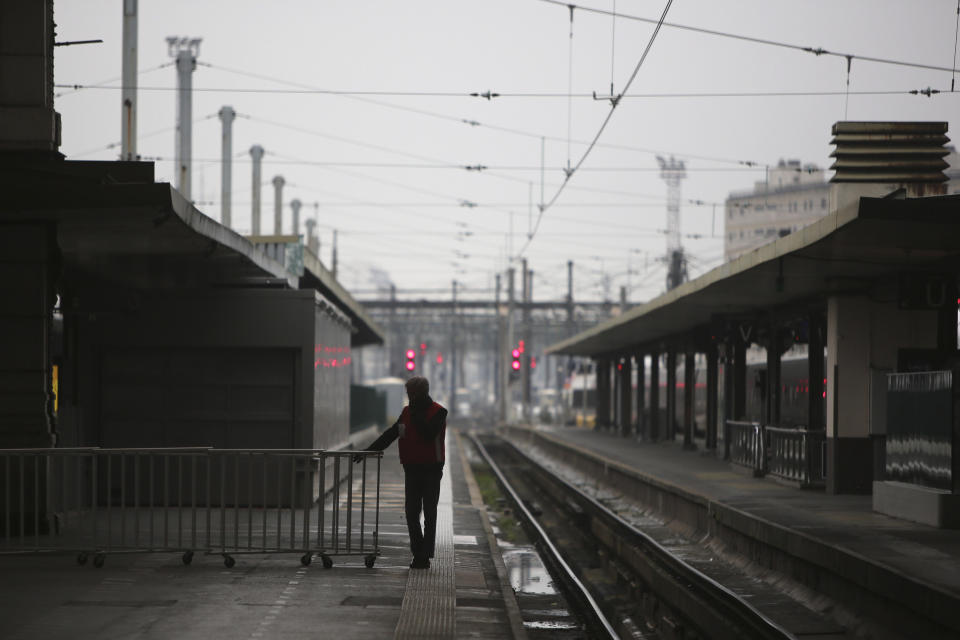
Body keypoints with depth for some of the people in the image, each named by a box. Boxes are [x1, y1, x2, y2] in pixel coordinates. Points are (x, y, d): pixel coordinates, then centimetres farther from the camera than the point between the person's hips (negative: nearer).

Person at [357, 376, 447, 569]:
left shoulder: (438, 412, -7)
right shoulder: (408, 412, 11)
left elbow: (429, 433, -23)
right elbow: (390, 434, 13)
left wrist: (417, 415, -19)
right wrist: (369, 450, 8)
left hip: (431, 470, -5)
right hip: (412, 469, 5)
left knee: (429, 514, 0)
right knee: (411, 512, 2)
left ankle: (425, 555, 4)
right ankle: (418, 553, 12)